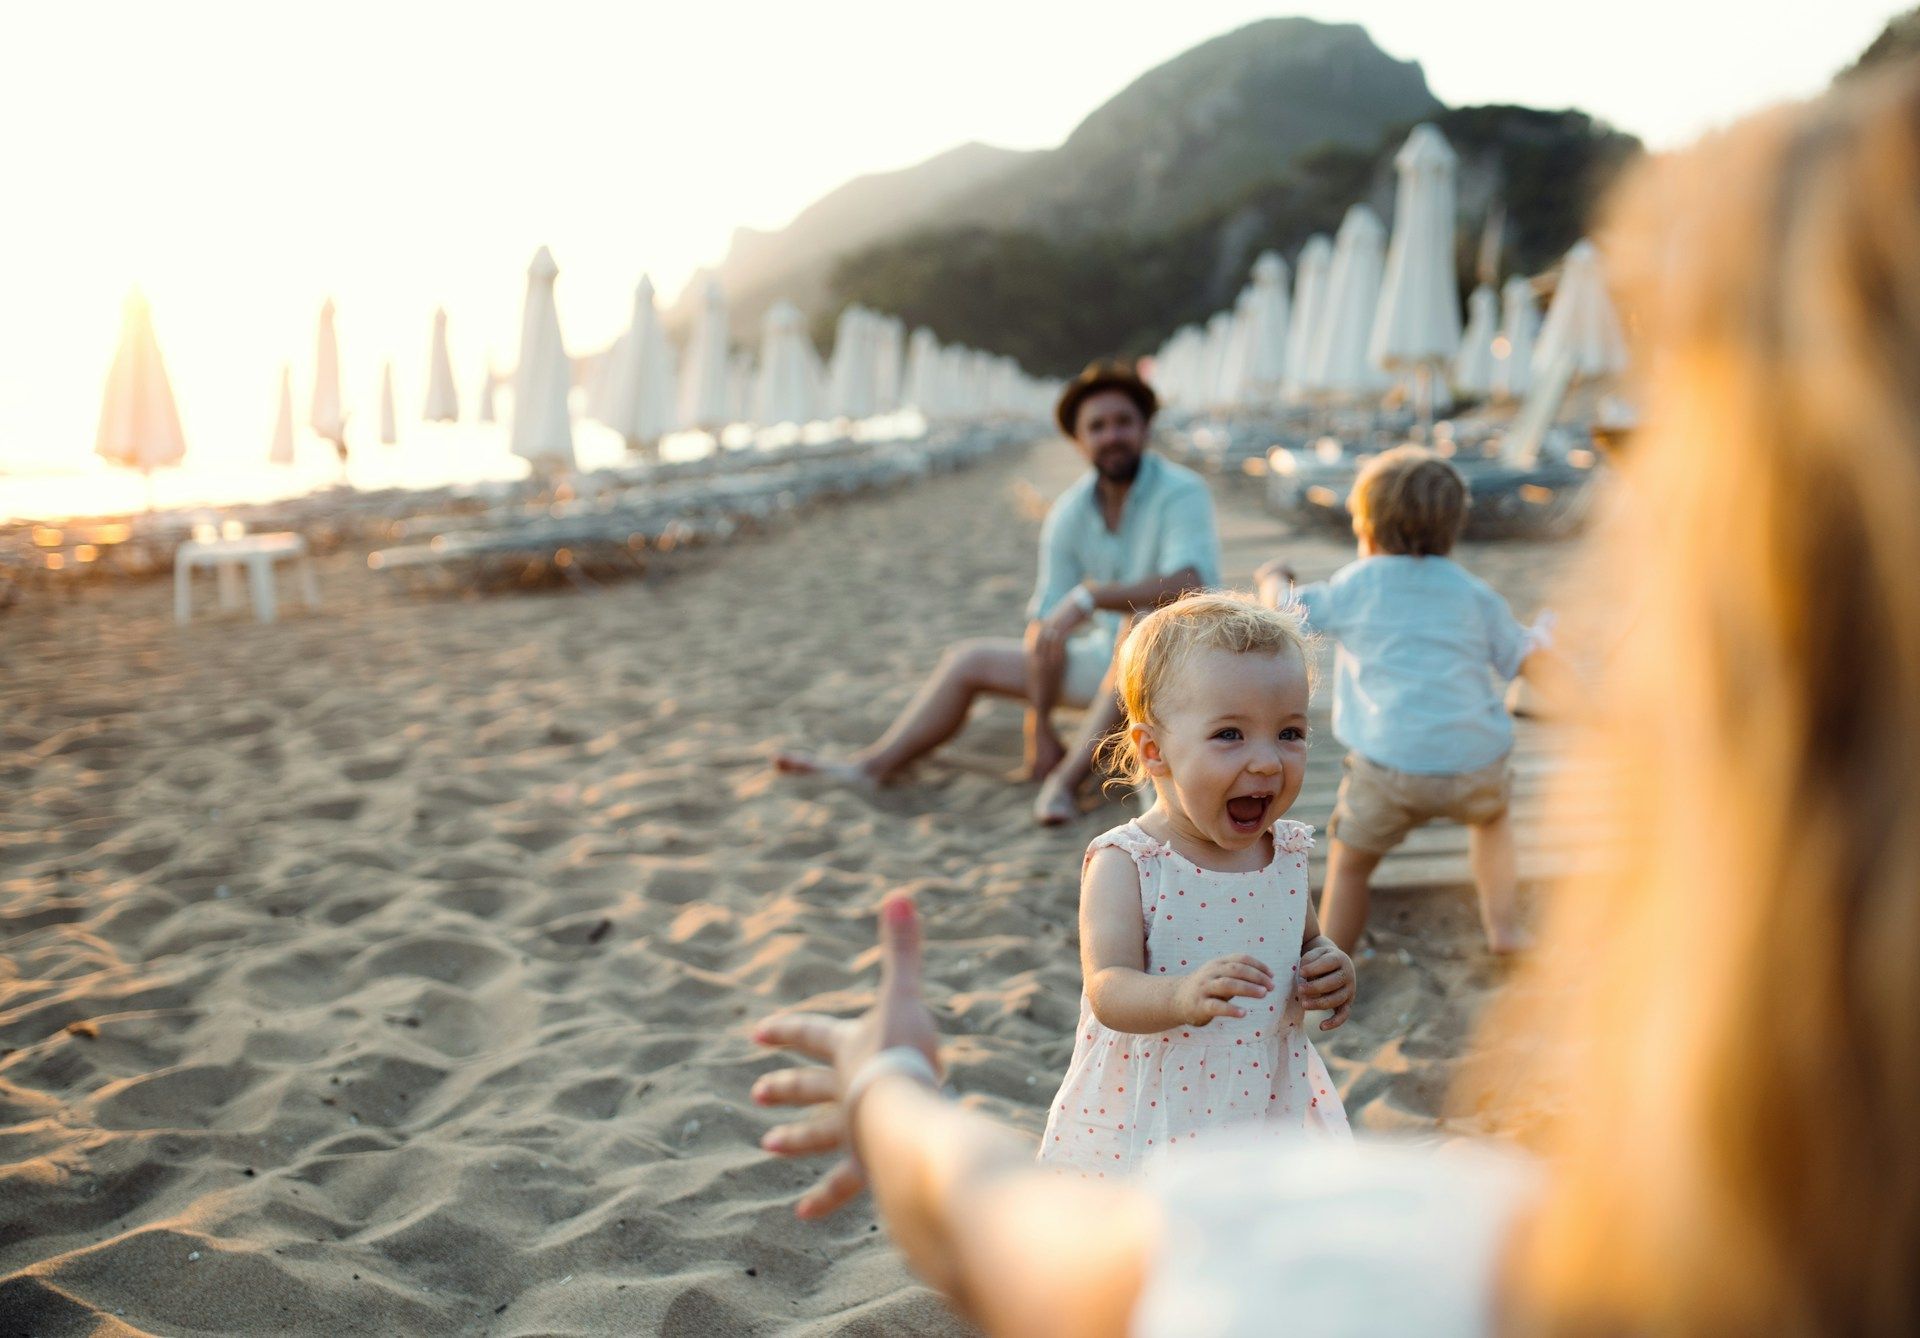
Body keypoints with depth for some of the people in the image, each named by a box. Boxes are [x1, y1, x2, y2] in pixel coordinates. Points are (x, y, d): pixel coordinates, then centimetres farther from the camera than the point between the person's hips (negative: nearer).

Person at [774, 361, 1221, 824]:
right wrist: (1039, 729, -10)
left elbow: (1189, 585, -35)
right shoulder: (1069, 513, -2)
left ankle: (1067, 777, -39)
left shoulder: (1181, 492, -18)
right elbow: (1046, 625, -4)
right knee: (971, 659, 4)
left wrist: (1090, 596, -38)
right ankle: (871, 766, -2)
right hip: (1108, 664, 6)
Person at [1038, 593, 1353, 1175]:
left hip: (1266, 1103, 5)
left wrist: (1332, 969, -5)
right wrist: (1182, 995, -45)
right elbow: (1108, 989, -26)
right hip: (1144, 1124, -4)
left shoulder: (1287, 853, 0)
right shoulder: (1123, 864, -17)